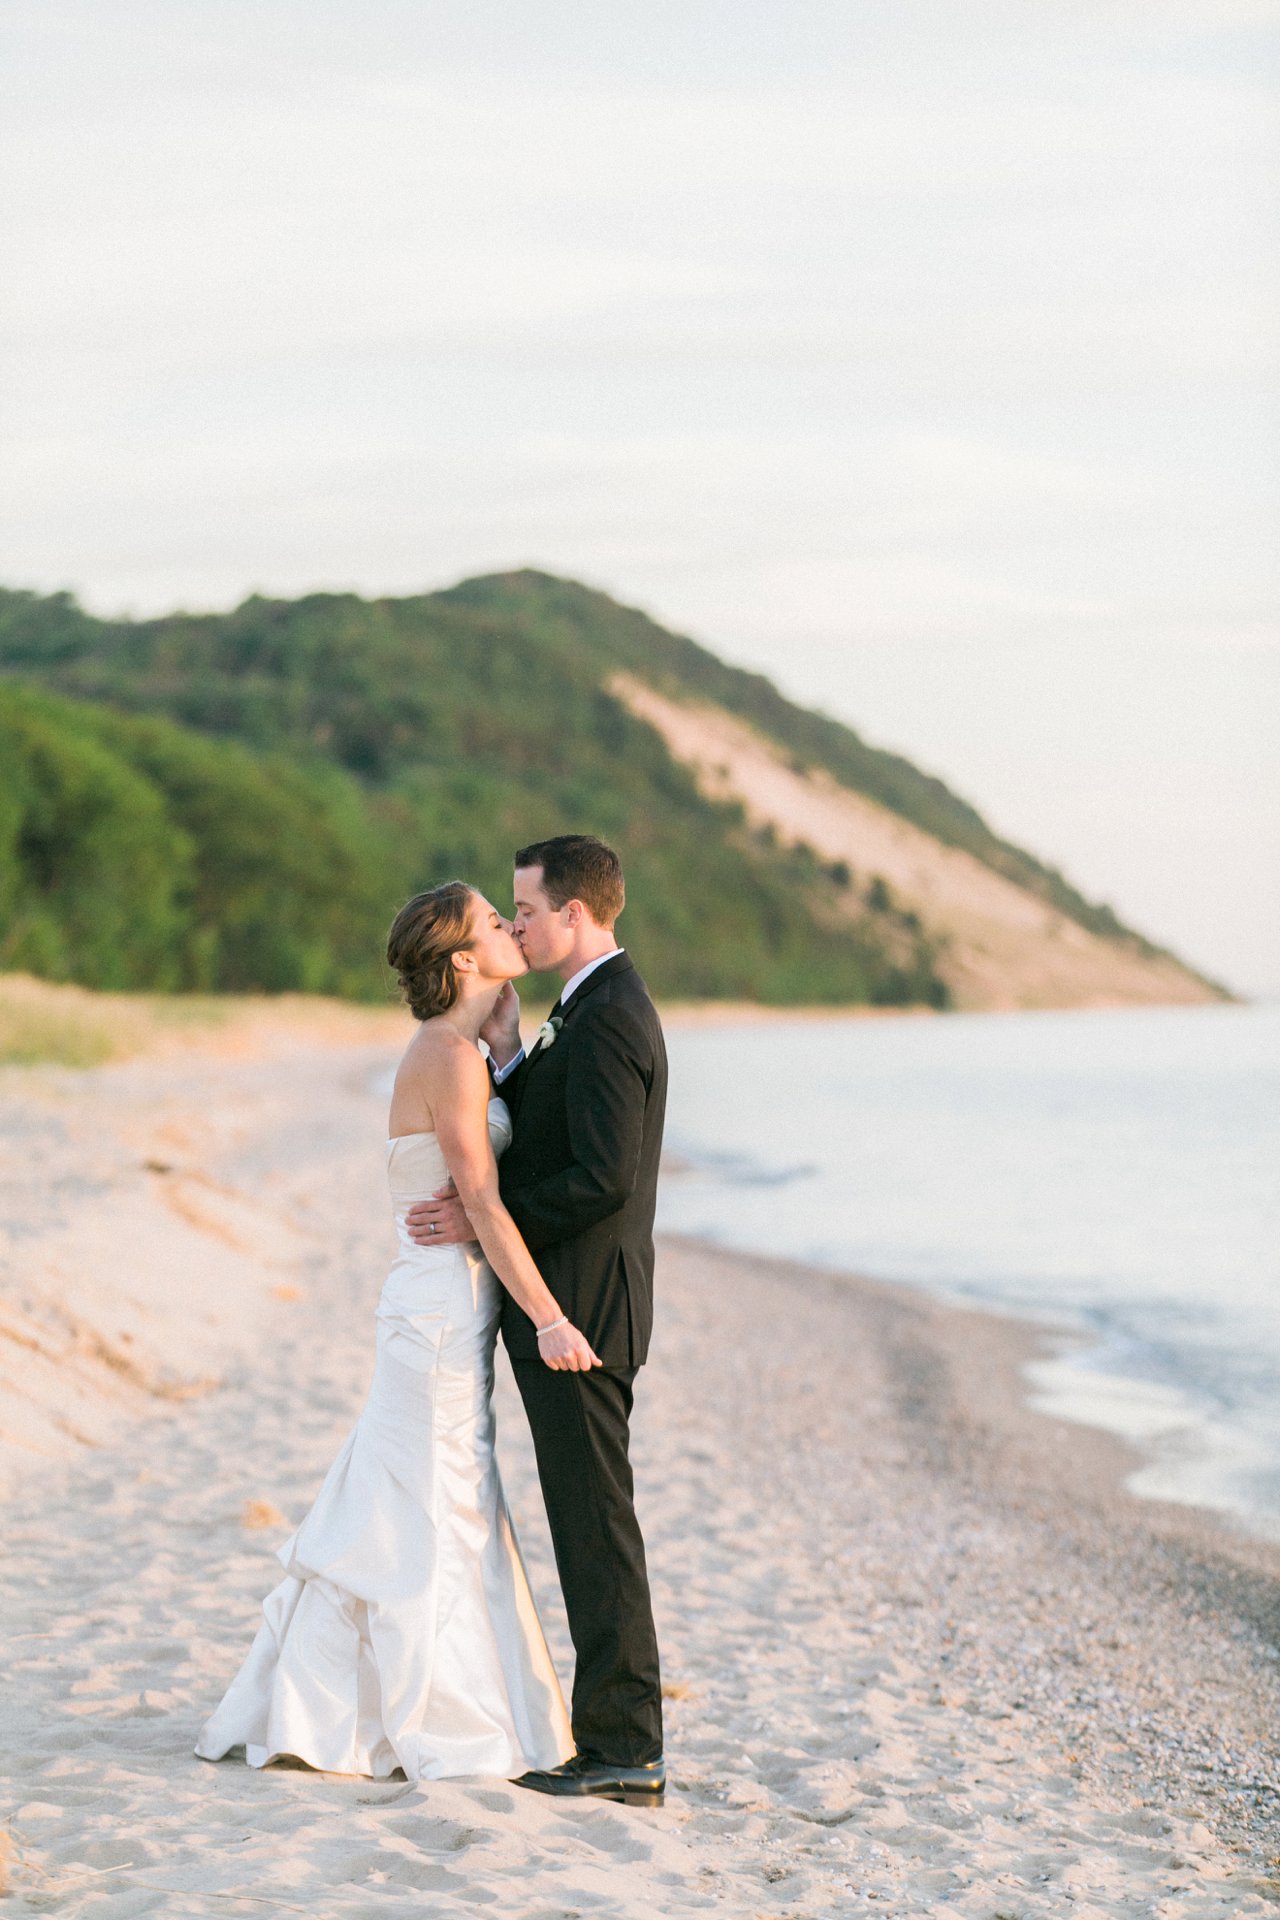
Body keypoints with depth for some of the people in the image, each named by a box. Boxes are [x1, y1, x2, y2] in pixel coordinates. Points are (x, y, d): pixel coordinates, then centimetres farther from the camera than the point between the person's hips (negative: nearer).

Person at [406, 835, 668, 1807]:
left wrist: (485, 1220, -15)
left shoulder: (606, 1018, -18)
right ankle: (620, 1740, 19)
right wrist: (506, 1052, 5)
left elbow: (604, 1177, -24)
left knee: (597, 1523, -5)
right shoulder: (602, 1007, 16)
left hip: (580, 1306, -11)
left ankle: (623, 1749, 0)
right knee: (592, 1524, 13)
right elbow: (544, 1147, 15)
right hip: (569, 1307, 11)